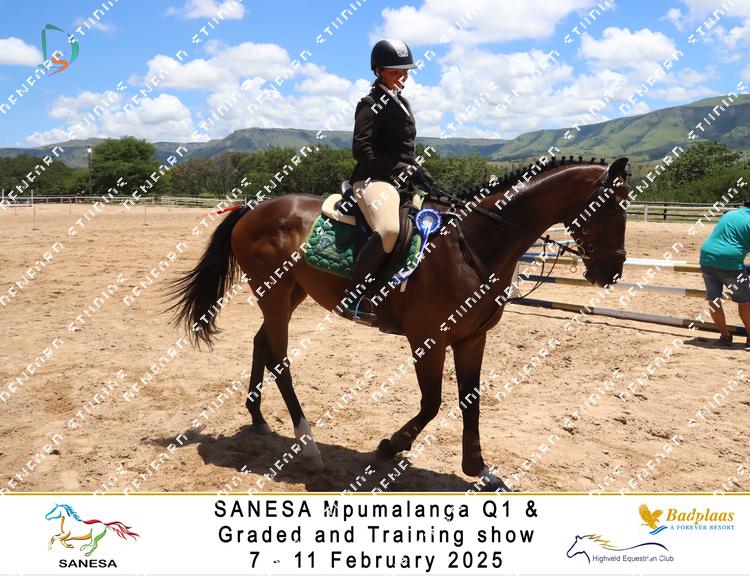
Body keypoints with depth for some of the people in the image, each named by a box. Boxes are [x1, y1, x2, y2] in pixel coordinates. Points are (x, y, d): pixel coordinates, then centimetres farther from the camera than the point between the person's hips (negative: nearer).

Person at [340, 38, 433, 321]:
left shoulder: (401, 102, 22)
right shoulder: (371, 104, -5)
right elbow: (361, 150, -15)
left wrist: (418, 171, 8)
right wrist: (404, 169, -18)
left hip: (401, 181, 10)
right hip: (373, 180, -10)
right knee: (389, 229, -36)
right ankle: (352, 299, -30)